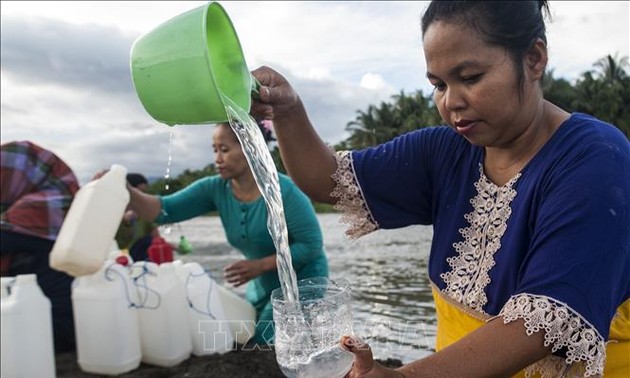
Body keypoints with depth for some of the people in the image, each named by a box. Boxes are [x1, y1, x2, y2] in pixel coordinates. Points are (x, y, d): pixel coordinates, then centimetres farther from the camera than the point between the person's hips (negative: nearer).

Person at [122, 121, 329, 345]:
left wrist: (260, 265, -26)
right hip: (264, 285, 6)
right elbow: (164, 210, -17)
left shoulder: (283, 191, -26)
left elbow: (312, 245, -22)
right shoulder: (215, 189, -10)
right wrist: (125, 191, -35)